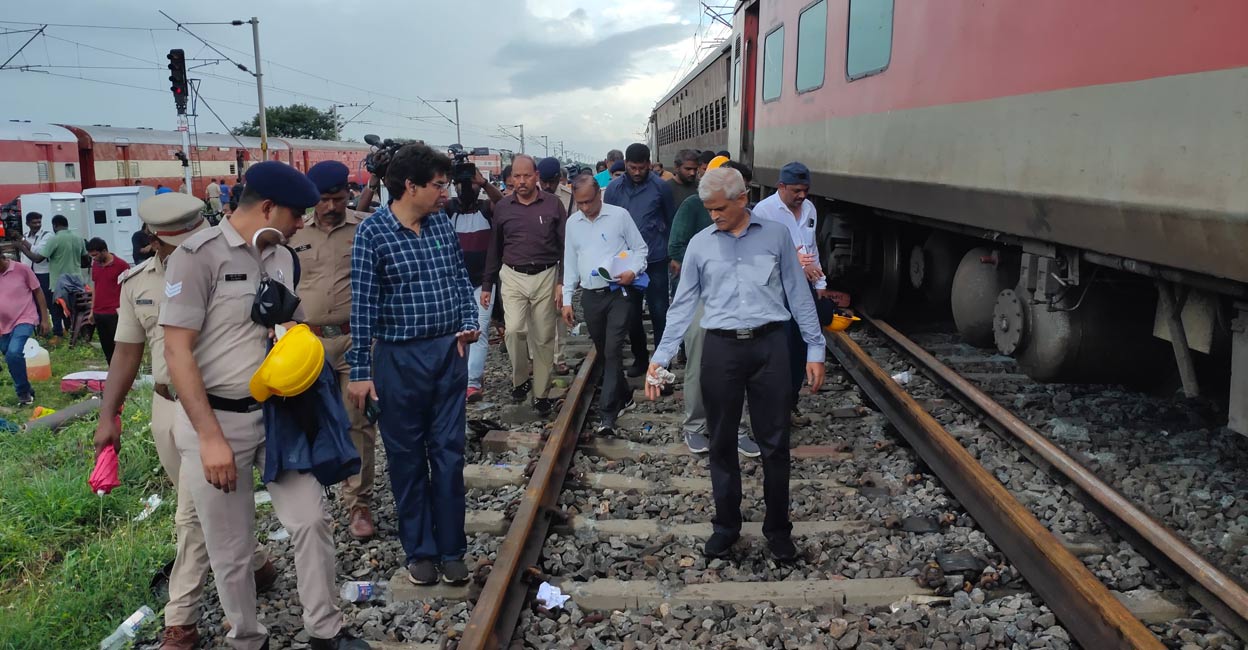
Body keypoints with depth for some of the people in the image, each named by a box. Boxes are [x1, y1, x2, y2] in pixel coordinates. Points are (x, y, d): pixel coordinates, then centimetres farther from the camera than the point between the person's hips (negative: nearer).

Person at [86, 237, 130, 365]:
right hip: (99, 314, 6)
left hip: (114, 314, -6)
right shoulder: (95, 264, 11)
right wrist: (92, 310, 16)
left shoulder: (121, 265, -9)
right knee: (106, 348, 9)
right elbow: (94, 287, 18)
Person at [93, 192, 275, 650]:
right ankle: (255, 563, 40)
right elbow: (127, 352, 11)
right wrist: (108, 417, 8)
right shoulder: (136, 283, 4)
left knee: (194, 515, -3)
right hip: (166, 407, 5)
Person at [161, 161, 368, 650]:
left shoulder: (282, 258, 7)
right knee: (232, 550, 7)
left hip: (278, 413, 6)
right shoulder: (200, 255, -14)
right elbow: (177, 353, -17)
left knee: (312, 520, 4)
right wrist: (211, 438, -19)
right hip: (216, 420, -5)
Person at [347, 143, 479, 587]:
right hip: (400, 358, -4)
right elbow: (363, 304, -10)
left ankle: (451, 549, 20)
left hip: (449, 352, 4)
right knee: (407, 457, 9)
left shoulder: (442, 225, 3)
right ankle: (419, 550, 23)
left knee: (448, 452, 8)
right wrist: (360, 370, -10)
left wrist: (468, 323, -2)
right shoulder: (373, 231, -10)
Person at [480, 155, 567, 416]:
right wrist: (487, 284, 11)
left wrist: (563, 282, -7)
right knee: (514, 329, -15)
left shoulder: (553, 205, -2)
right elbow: (494, 248, 11)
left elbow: (565, 246, 0)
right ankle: (520, 378, 10)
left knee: (543, 338, 5)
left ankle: (542, 393, 17)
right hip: (512, 277, 1)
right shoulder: (502, 207, 3)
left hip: (545, 277, -1)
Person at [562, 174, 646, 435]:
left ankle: (607, 414, -11)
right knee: (604, 352, 12)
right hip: (590, 296, 5)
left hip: (619, 293, -5)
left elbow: (640, 248, 3)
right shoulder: (572, 223, 9)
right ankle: (623, 396, 32)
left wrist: (633, 270, -16)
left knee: (613, 351, -12)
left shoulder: (620, 215, -3)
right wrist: (567, 299, 10)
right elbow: (570, 263, 14)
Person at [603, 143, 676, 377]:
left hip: (655, 260, -2)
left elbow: (671, 220, 3)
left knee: (659, 312, 2)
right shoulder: (614, 189, 0)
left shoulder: (660, 187, -6)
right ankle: (640, 357, 26)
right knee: (631, 313, 11)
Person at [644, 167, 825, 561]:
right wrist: (660, 358, 1)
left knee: (775, 442, 6)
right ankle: (726, 525, 24)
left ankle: (778, 528, 20)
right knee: (722, 443, 10)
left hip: (768, 345, -1)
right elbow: (683, 304, 7)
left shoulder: (776, 236, 4)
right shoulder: (700, 244, 5)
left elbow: (798, 294, 6)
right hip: (721, 348, 1)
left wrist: (815, 350, 2)